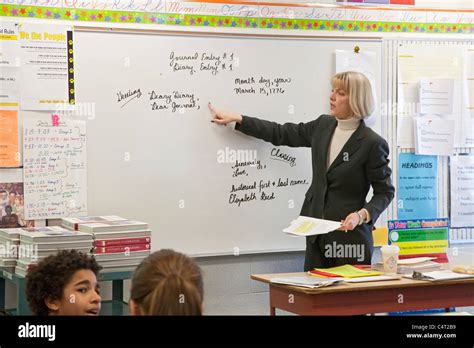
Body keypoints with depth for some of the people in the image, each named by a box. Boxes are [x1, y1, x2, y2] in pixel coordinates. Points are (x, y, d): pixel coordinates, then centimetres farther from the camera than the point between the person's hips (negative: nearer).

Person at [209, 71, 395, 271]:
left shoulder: (372, 143, -11)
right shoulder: (323, 125, 7)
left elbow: (385, 191, -5)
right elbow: (281, 134, 15)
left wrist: (362, 215, -21)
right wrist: (237, 119, 13)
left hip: (351, 237, -6)